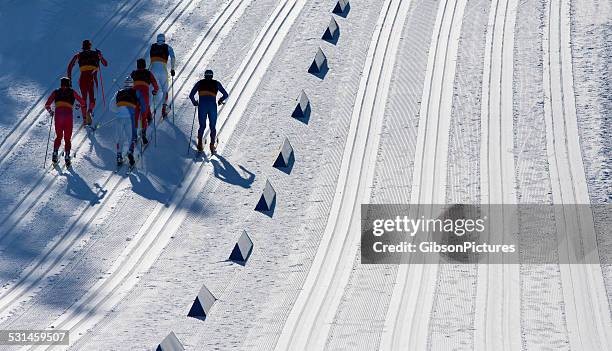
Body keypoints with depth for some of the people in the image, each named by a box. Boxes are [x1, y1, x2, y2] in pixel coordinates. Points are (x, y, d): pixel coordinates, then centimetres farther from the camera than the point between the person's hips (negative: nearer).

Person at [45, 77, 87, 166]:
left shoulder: (56, 92, 19)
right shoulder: (72, 92, 18)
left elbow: (47, 105, 16)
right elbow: (82, 103, 16)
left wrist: (50, 111, 34)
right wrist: (84, 115, 25)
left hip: (58, 114, 1)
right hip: (68, 115, -1)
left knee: (59, 136, 18)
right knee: (67, 138, 9)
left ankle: (55, 153, -1)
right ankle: (67, 156, -7)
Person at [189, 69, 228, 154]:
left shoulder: (200, 83, 17)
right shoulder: (216, 83, 16)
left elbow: (191, 95, 12)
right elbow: (226, 95, 16)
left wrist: (194, 102, 30)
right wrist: (221, 100, 35)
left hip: (202, 105, 0)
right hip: (212, 105, 0)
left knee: (202, 126, 15)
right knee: (213, 127, 14)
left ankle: (200, 144, 1)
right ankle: (212, 145, 5)